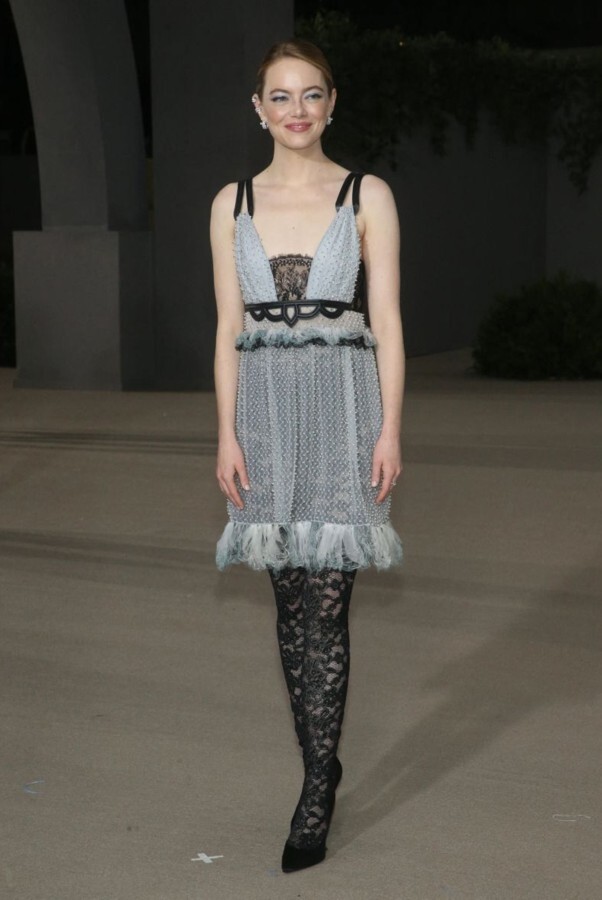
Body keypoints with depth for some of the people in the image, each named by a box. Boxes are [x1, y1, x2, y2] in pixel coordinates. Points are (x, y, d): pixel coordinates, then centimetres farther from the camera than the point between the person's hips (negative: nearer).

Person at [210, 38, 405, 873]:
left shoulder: (368, 197, 2)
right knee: (291, 601, 8)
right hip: (266, 407, 3)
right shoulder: (233, 203, 8)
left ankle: (315, 796, 0)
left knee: (326, 603, -6)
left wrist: (390, 429, -7)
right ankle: (321, 764, 21)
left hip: (343, 405, -3)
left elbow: (386, 322, -1)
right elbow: (229, 329, 7)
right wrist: (227, 435, 1)